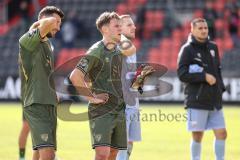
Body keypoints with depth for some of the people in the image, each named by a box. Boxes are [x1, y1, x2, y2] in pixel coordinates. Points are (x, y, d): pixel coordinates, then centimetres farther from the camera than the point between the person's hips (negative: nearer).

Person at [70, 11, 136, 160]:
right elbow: (75, 76, -22)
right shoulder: (96, 52, -12)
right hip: (101, 110, -7)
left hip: (119, 110, 7)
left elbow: (131, 49, 38)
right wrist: (92, 97, -17)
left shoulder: (117, 49, 12)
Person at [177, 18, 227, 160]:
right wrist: (204, 76, -18)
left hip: (215, 100, 5)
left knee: (221, 133, 1)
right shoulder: (187, 49, -5)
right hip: (197, 101, -5)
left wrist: (221, 87, 6)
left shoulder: (213, 47, 12)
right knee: (198, 136, 0)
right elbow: (182, 74, -12)